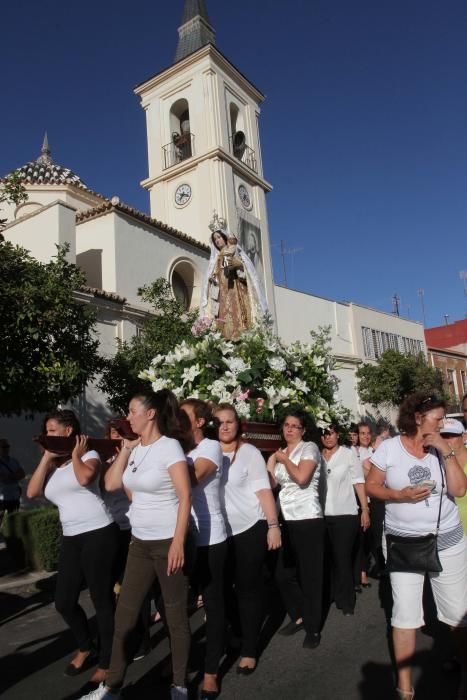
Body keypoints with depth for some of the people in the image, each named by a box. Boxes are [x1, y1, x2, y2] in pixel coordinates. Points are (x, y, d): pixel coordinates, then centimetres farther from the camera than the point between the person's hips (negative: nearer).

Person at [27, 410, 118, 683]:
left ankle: (106, 663, 20)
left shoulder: (89, 455, -3)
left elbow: (84, 478, -25)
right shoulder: (52, 465, 15)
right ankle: (86, 647, 37)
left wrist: (75, 454, -8)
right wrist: (47, 457, 0)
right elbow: (32, 492, 0)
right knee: (64, 602, 11)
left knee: (102, 600, 2)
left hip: (99, 534, -7)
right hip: (71, 539, 7)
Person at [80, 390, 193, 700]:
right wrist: (125, 449, 1)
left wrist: (178, 542, -22)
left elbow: (185, 496, -19)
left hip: (168, 541, -7)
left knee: (175, 614, 8)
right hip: (140, 542, 7)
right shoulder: (135, 448, 6)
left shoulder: (169, 446, -15)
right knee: (125, 613, 14)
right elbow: (110, 484, 7)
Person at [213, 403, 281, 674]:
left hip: (249, 530, -3)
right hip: (218, 533, 4)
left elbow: (263, 490, -8)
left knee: (249, 589, 5)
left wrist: (273, 525, -14)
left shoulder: (249, 452, -7)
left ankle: (249, 650, 19)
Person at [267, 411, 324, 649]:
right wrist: (272, 462, -4)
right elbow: (272, 483, 8)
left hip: (308, 520, -6)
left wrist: (284, 459, -9)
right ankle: (299, 616, 32)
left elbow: (302, 478, -22)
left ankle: (313, 628, 19)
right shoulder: (280, 453, 13)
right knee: (283, 574, 11)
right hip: (288, 521, 7)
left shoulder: (309, 448, -6)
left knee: (310, 575, 3)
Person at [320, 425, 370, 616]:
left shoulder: (349, 454, -1)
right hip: (322, 515, 3)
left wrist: (365, 510, -9)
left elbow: (359, 482, -3)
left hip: (345, 514, -2)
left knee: (343, 559, 0)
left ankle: (346, 602, 14)